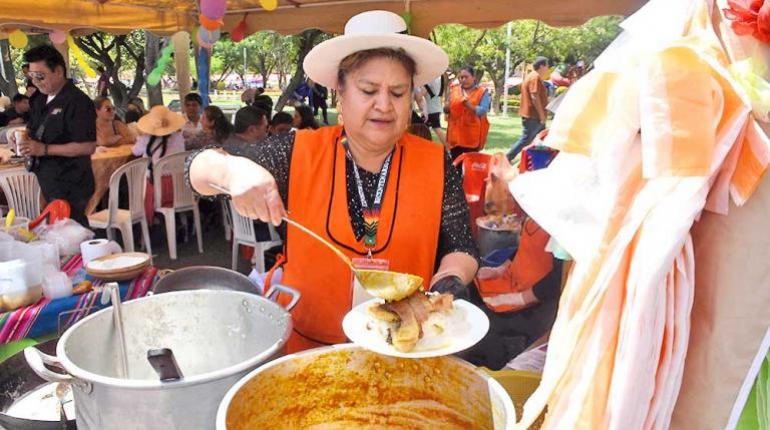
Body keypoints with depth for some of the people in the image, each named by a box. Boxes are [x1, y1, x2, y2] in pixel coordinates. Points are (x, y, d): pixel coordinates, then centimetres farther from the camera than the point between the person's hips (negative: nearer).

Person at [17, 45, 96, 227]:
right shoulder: (40, 100, 13)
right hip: (47, 183, 8)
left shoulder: (78, 101, -14)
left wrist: (44, 149, -22)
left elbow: (88, 146, -20)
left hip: (70, 187, -8)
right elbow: (36, 131, 26)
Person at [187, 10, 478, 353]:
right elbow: (198, 169, -2)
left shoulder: (436, 164, 1)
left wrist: (449, 281, -16)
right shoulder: (298, 154, -2)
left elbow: (460, 247, 6)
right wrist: (232, 170, -24)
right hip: (306, 347, 0)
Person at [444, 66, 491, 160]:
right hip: (455, 134, 3)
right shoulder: (454, 90, 11)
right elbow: (446, 110, 14)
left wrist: (469, 105, -27)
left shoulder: (482, 92, 1)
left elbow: (483, 111, -11)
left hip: (472, 136, -3)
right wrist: (446, 107, -9)